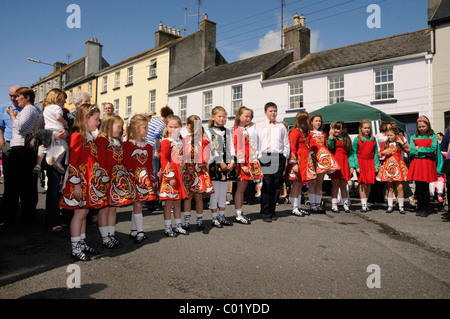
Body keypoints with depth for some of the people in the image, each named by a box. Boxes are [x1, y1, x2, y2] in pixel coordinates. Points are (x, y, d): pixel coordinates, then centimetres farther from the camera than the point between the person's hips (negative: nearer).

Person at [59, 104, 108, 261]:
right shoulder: (77, 136, -13)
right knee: (80, 212, -2)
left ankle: (82, 243, 27)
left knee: (84, 211, 15)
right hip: (80, 181, -9)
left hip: (90, 182, 9)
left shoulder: (90, 137, 15)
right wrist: (76, 183, -20)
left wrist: (99, 177, 19)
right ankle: (75, 249, 9)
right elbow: (72, 162, -18)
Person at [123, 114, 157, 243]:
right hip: (133, 178, -5)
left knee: (137, 205, 11)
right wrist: (131, 177, -13)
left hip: (145, 179, 5)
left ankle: (133, 231, 23)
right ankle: (140, 232, 8)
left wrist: (151, 178, 7)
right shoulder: (127, 145, -4)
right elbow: (126, 163, -7)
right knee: (137, 205, -3)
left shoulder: (148, 146, 12)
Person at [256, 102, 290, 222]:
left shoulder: (281, 126, 15)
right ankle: (265, 213, 3)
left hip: (279, 157, 2)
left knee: (277, 185, 3)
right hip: (265, 157, -2)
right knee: (266, 185, -6)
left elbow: (286, 144, 15)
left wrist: (284, 158, 5)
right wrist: (259, 157, -2)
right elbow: (256, 143, 7)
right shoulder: (259, 126, 11)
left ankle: (272, 211, 13)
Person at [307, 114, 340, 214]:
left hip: (322, 158, 5)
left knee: (320, 183, 5)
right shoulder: (309, 133, 5)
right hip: (313, 158, -5)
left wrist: (326, 155, 6)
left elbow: (326, 146, 20)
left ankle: (318, 204, 10)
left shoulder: (324, 134, 21)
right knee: (313, 183, -5)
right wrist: (311, 153, -15)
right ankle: (312, 205, -1)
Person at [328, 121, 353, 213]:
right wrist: (331, 135, -13)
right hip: (335, 163, -3)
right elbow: (330, 147, -14)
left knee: (344, 186, 8)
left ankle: (346, 205, 17)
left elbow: (350, 153, 11)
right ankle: (334, 205, 4)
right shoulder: (332, 138, 6)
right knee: (335, 185, -3)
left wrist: (351, 166, 4)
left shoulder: (347, 140, 14)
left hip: (344, 163, 3)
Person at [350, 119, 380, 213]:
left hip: (371, 163, 3)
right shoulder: (357, 139, 0)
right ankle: (363, 205, -2)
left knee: (369, 184, 4)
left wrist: (376, 166, 2)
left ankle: (365, 203, 17)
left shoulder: (373, 139, 9)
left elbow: (375, 153, 9)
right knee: (362, 183, -6)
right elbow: (354, 153, -2)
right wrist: (356, 166, -9)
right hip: (361, 162, -3)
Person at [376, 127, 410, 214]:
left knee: (400, 187, -6)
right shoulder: (384, 144, 10)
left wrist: (401, 142, -9)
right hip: (388, 166, 2)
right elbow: (379, 155, 11)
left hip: (397, 166, -1)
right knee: (390, 188, 5)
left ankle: (401, 206, 4)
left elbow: (408, 150, -6)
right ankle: (390, 206, 12)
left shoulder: (399, 143, 6)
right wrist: (383, 152, -9)